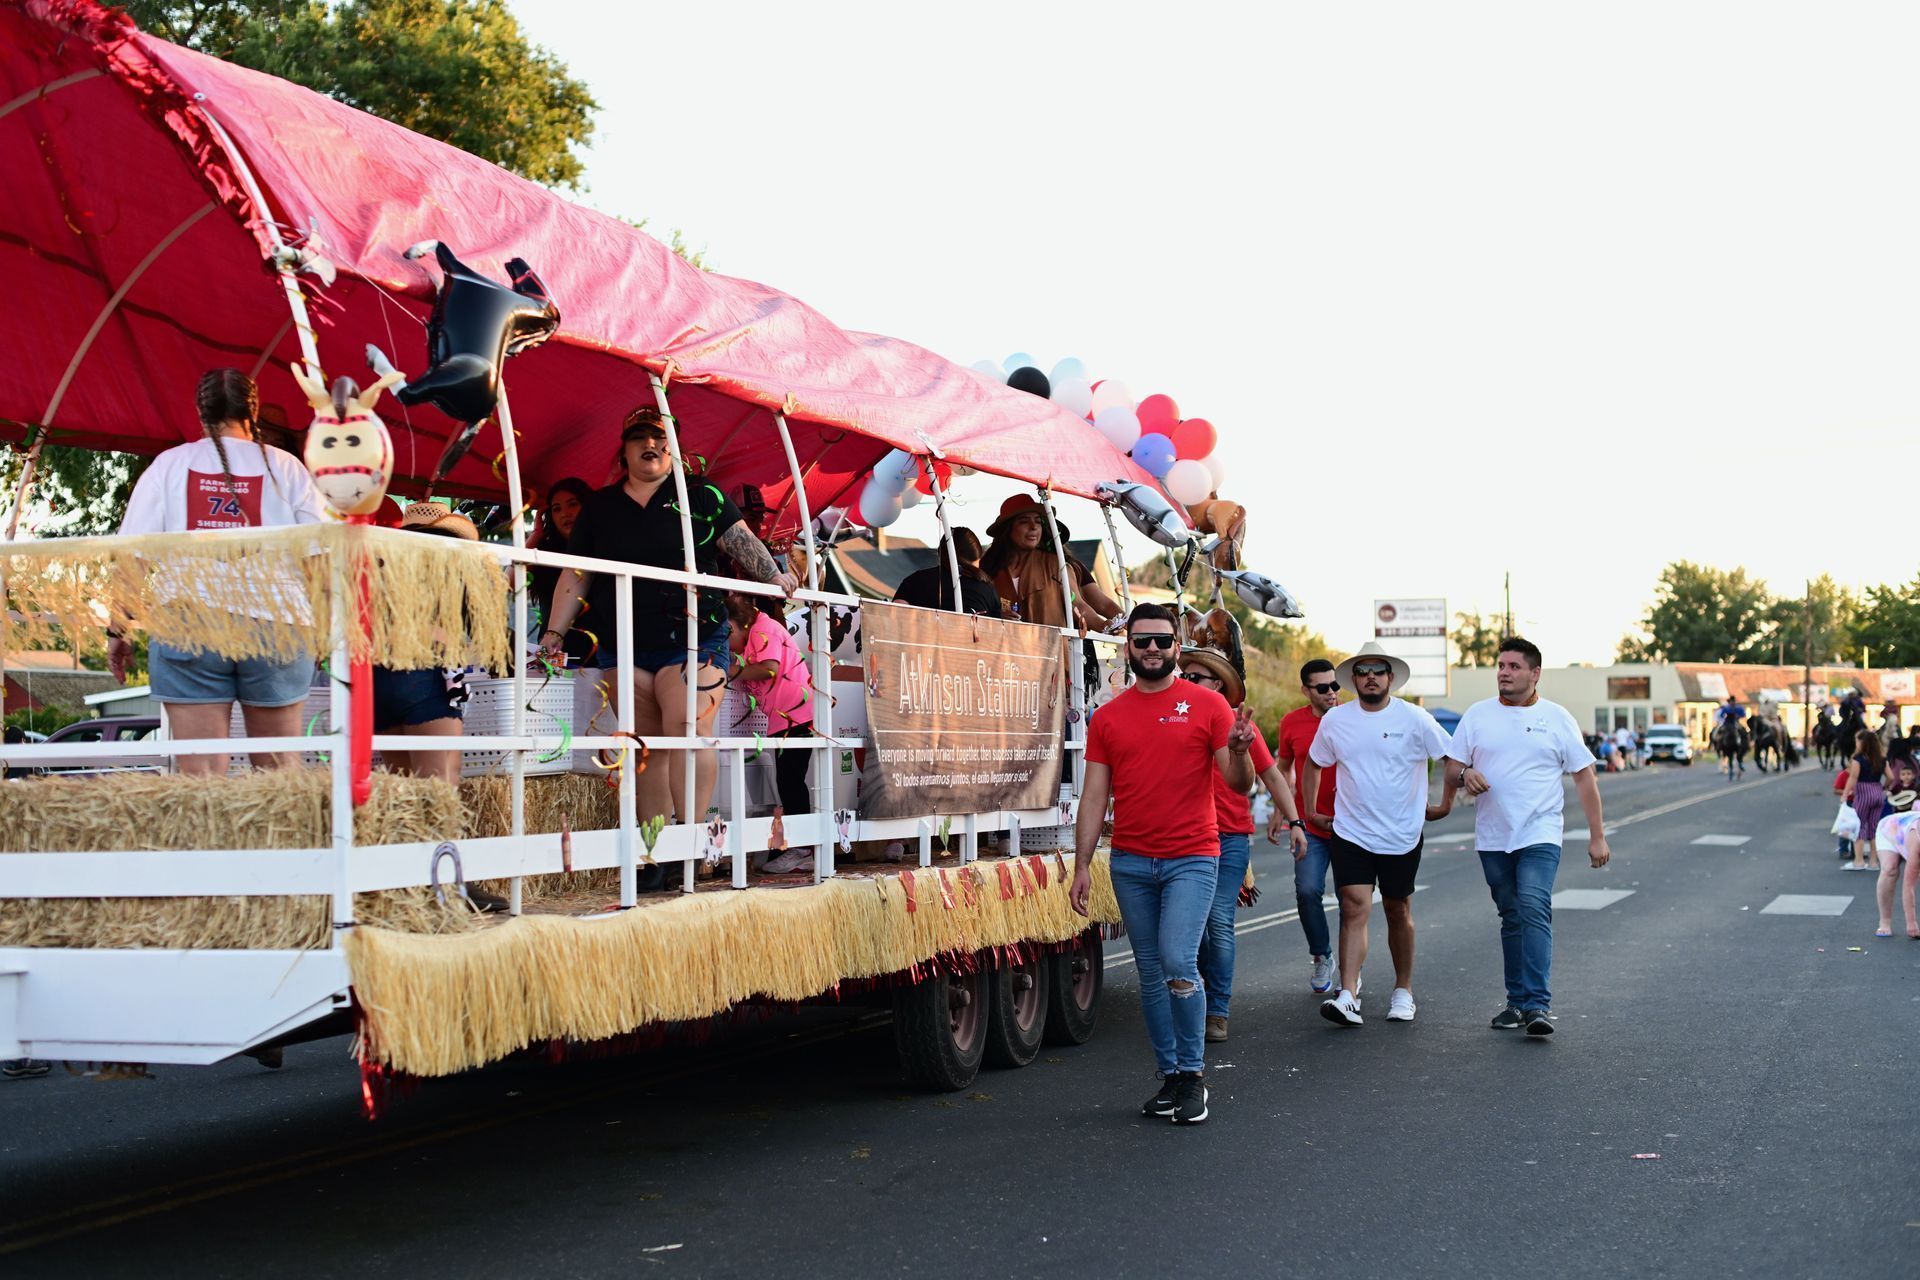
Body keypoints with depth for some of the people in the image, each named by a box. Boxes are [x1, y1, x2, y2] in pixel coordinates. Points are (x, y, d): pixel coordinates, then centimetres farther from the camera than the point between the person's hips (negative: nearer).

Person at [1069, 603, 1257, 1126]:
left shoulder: (1208, 705, 0)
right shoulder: (1107, 717, 9)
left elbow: (1239, 783, -1)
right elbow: (1094, 796, 7)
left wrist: (1238, 751, -23)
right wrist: (1082, 865, 0)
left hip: (1191, 858, -3)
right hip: (1130, 863, 4)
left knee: (1179, 964, -15)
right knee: (1151, 974, 7)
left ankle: (1193, 1073, 0)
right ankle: (1170, 1076, 17)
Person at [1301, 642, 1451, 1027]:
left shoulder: (1414, 719, -6)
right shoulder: (1334, 720, 1)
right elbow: (1313, 764, 16)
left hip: (1402, 836, -1)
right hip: (1351, 834, 1)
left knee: (1399, 913, 11)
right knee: (1355, 909, -11)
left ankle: (1403, 991, 26)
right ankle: (1348, 997, -18)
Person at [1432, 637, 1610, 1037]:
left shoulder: (1556, 718, 3)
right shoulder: (1477, 715, 8)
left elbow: (1584, 776, 4)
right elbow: (1451, 771, 8)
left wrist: (1597, 836, 0)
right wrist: (1464, 774, -17)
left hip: (1539, 835, -3)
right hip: (1492, 838, 3)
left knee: (1534, 909, -19)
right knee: (1511, 918, 10)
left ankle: (1537, 1004, -21)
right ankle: (1517, 1001, 18)